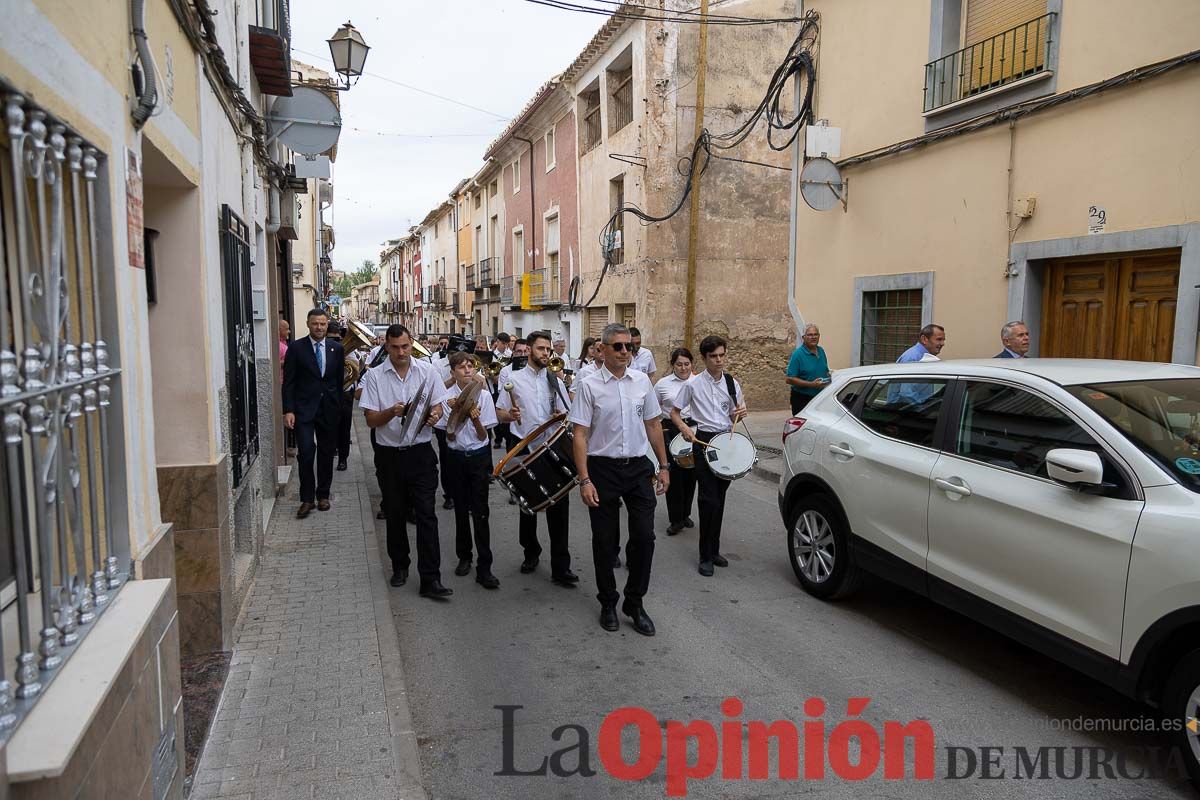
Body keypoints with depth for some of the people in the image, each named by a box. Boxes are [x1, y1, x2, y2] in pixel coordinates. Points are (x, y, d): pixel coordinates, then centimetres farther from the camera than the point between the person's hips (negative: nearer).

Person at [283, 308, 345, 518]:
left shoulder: (336, 349, 6)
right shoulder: (296, 348, -2)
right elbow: (288, 381, -3)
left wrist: (339, 406, 8)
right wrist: (288, 410, -10)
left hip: (329, 409, 3)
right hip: (304, 408, -3)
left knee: (327, 453, 9)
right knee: (306, 453, -9)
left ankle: (323, 495, 23)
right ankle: (307, 499, 2)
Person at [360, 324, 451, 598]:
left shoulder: (427, 370, 0)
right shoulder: (374, 376, -2)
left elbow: (437, 406, 8)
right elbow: (370, 420, -4)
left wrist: (434, 415, -16)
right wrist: (392, 412, -23)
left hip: (420, 453, -1)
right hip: (389, 455, 1)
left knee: (426, 514, -5)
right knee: (395, 514, 14)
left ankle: (430, 579, -3)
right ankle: (400, 566, 32)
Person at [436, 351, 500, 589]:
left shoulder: (483, 395, -4)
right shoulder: (447, 397, -2)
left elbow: (482, 436, -5)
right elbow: (449, 436, -5)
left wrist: (475, 419, -24)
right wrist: (454, 413, -20)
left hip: (479, 456, -1)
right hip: (456, 457, 1)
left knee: (480, 512, -5)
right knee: (461, 509, 13)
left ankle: (484, 568, -2)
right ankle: (464, 557, 30)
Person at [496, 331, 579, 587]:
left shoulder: (556, 382, 10)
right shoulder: (514, 380, 4)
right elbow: (500, 413, 3)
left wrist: (562, 417, -11)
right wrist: (510, 415, -19)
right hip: (526, 449, -1)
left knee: (558, 507, -4)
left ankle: (560, 567, 1)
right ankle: (531, 552, 34)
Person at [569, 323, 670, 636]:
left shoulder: (642, 381, 4)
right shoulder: (590, 385, -7)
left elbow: (653, 425, 12)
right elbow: (580, 435, -8)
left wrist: (664, 465, 10)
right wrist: (585, 480, -14)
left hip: (638, 468, 3)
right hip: (603, 469, -3)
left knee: (644, 536, 1)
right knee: (605, 540, 9)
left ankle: (635, 603, 20)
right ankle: (608, 603, 28)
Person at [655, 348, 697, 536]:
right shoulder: (663, 383, 1)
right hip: (670, 430, -1)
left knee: (690, 473, 9)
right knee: (674, 474, -3)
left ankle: (685, 514, 27)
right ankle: (675, 519, 7)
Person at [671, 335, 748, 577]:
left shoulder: (732, 383, 8)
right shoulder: (694, 384, -3)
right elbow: (674, 412, 4)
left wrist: (739, 414, -6)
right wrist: (684, 427, -15)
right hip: (703, 441, -4)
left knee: (719, 499, 10)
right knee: (709, 499, -10)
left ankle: (714, 550, 23)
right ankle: (706, 557, -1)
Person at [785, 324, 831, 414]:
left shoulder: (821, 351, 11)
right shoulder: (797, 354, -11)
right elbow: (790, 379, -17)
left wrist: (828, 379, 0)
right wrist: (811, 384, -22)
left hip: (821, 397, 6)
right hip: (802, 399, -6)